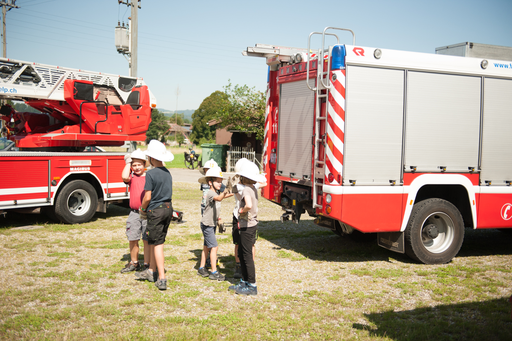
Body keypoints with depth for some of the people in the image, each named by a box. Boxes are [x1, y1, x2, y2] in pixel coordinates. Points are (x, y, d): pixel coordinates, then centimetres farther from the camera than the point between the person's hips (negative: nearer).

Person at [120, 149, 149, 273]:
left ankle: (147, 264, 13)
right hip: (134, 213, 2)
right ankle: (134, 263, 28)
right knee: (132, 239, 10)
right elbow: (124, 177, -20)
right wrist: (128, 162, -6)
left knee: (147, 240, 2)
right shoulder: (131, 176, 4)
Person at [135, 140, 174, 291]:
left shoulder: (151, 174, -16)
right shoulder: (167, 172, 7)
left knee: (157, 244, -1)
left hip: (156, 210, -7)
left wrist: (143, 209, 3)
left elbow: (147, 197, -15)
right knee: (152, 240, 20)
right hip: (168, 208, 7)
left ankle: (162, 279, -1)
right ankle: (151, 271, 31)